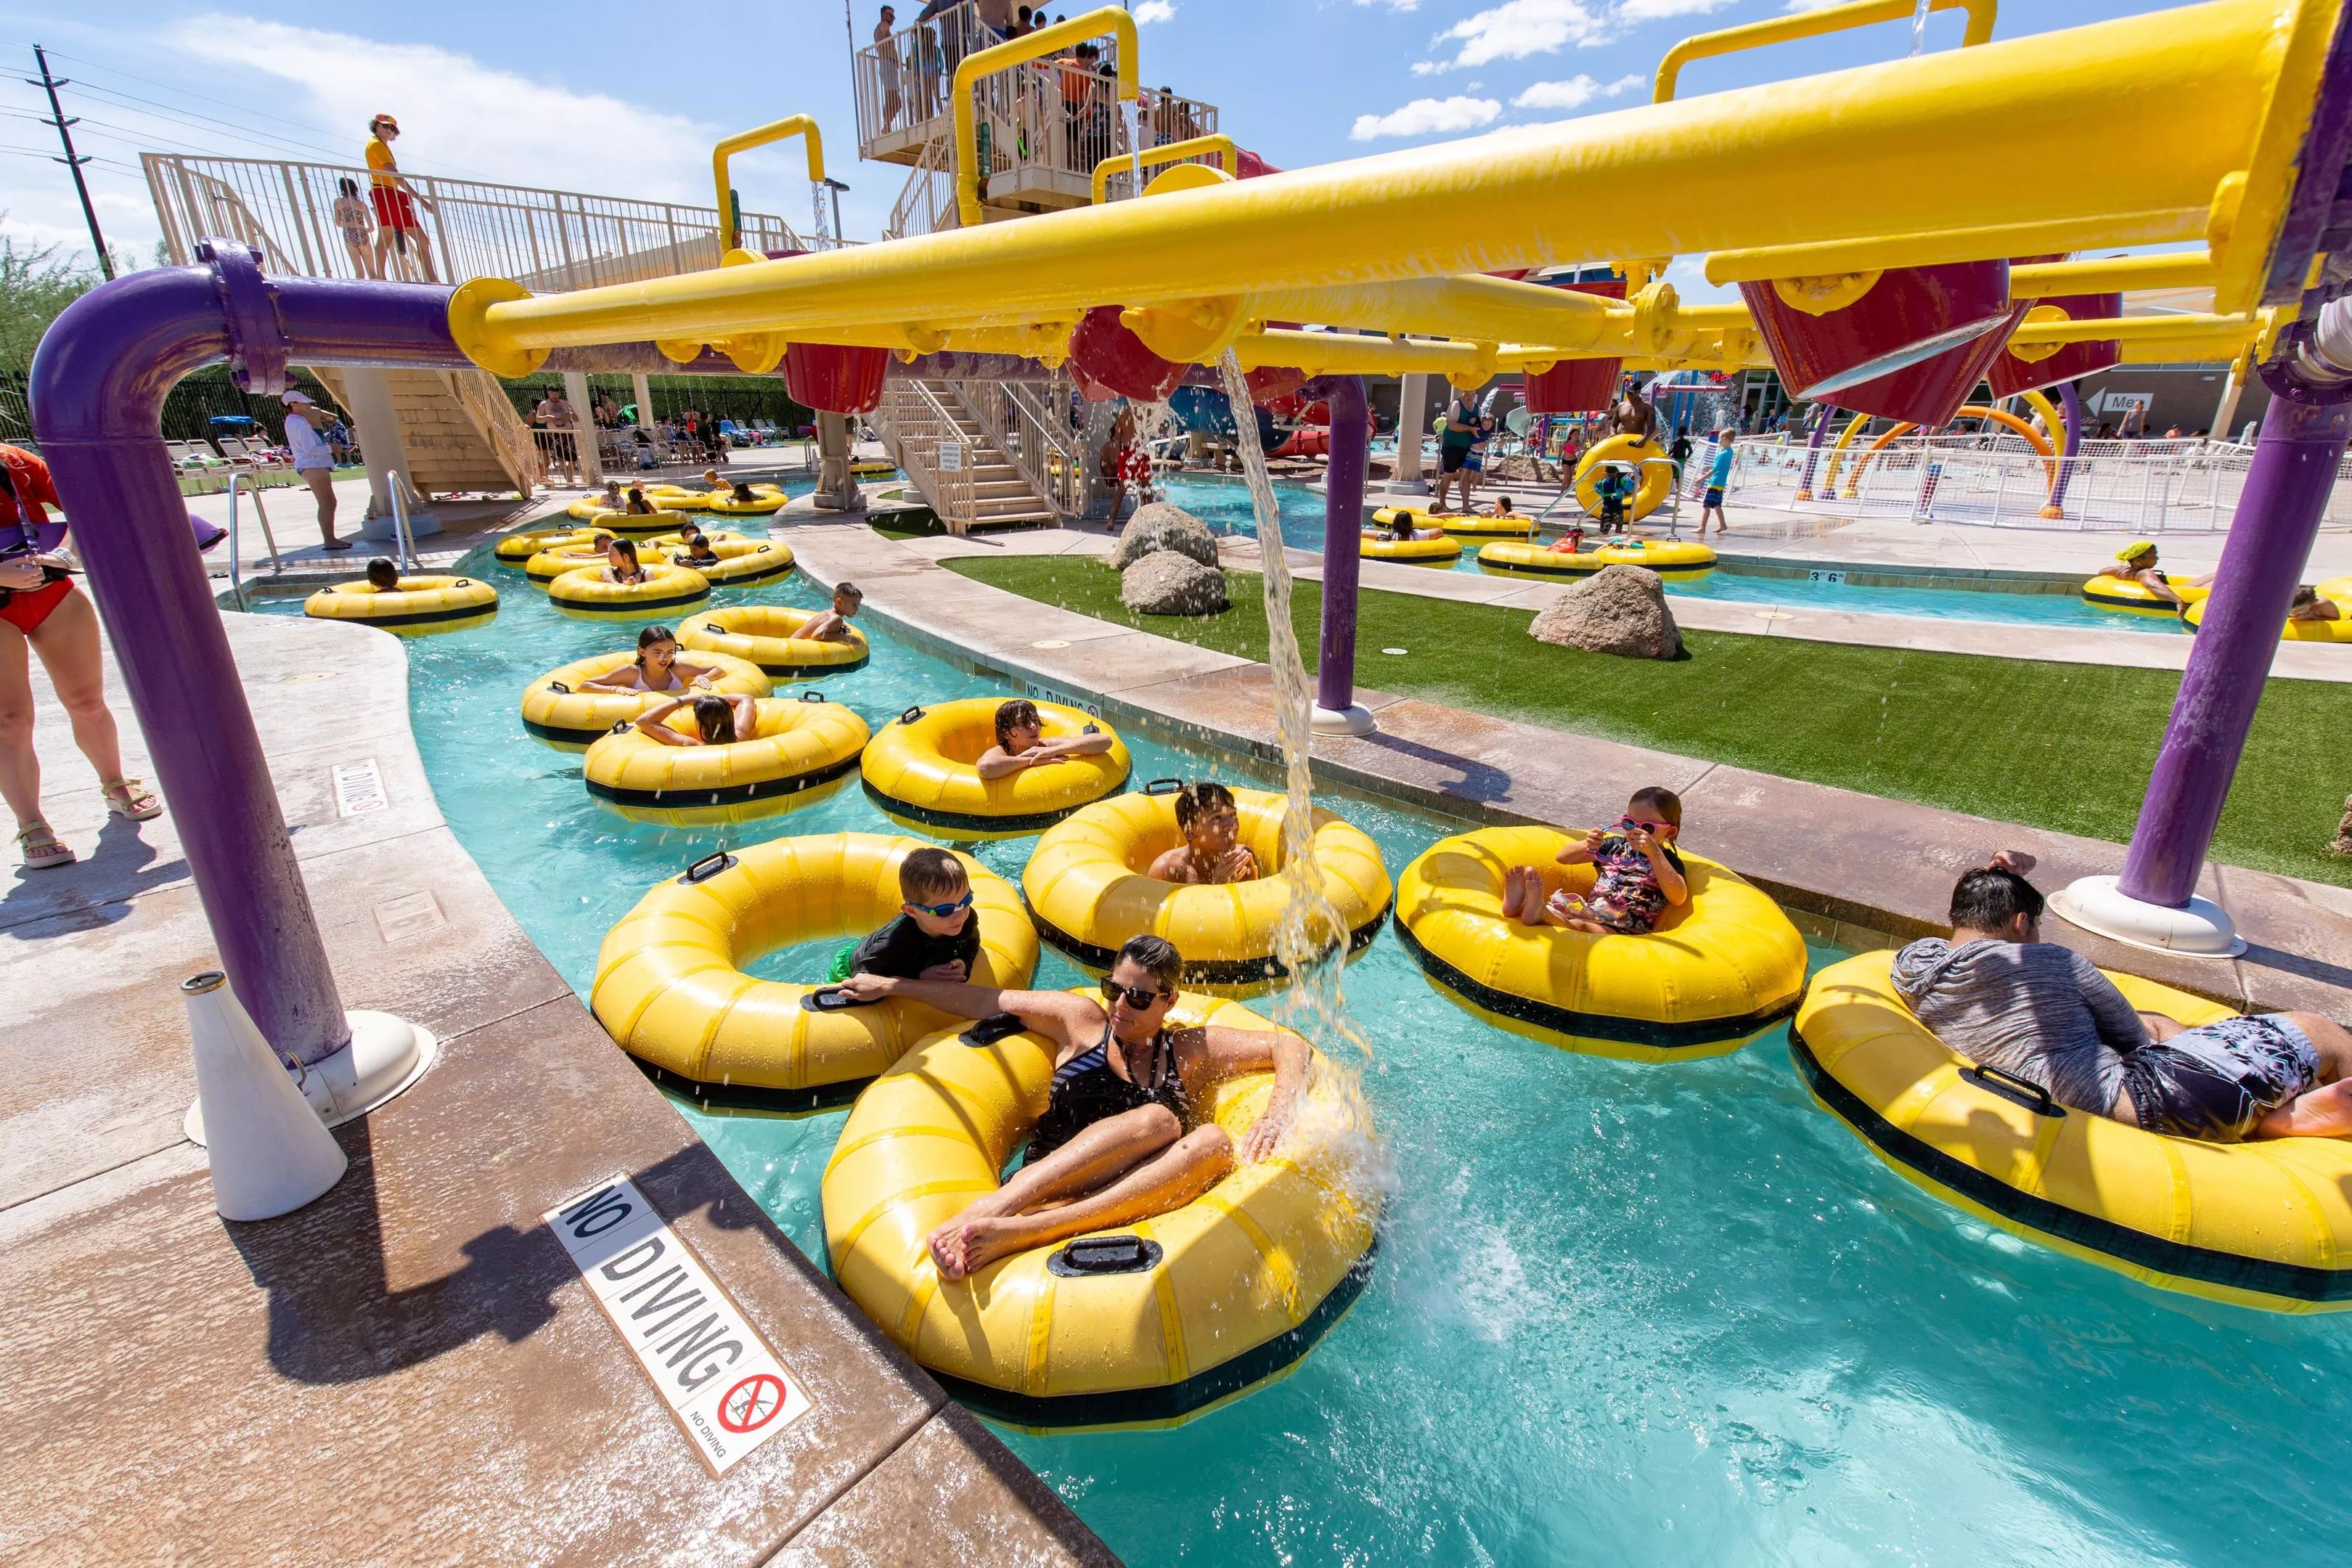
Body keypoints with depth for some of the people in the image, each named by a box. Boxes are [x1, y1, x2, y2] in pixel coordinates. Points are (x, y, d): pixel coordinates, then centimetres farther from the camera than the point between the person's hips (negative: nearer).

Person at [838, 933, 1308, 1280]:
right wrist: (889, 985, 20)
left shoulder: (1190, 1050, 16)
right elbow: (987, 1000, 17)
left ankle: (1021, 1231, -43)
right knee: (1158, 1120, -28)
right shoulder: (1083, 1021, 15)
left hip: (1127, 1205, 2)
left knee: (1213, 1142, -29)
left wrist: (1279, 1110, -11)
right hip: (1044, 1182, -2)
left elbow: (1290, 1046, 9)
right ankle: (995, 1206, -45)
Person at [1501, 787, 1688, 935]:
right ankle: (1521, 904, -54)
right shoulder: (1615, 845, 18)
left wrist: (1654, 853, -22)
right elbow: (1563, 858, 18)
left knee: (1582, 926, -37)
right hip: (1589, 914, 5)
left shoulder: (1669, 861, 5)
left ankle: (1540, 913, -62)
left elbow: (1678, 898, -16)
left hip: (1622, 932, -5)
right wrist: (1587, 845, -4)